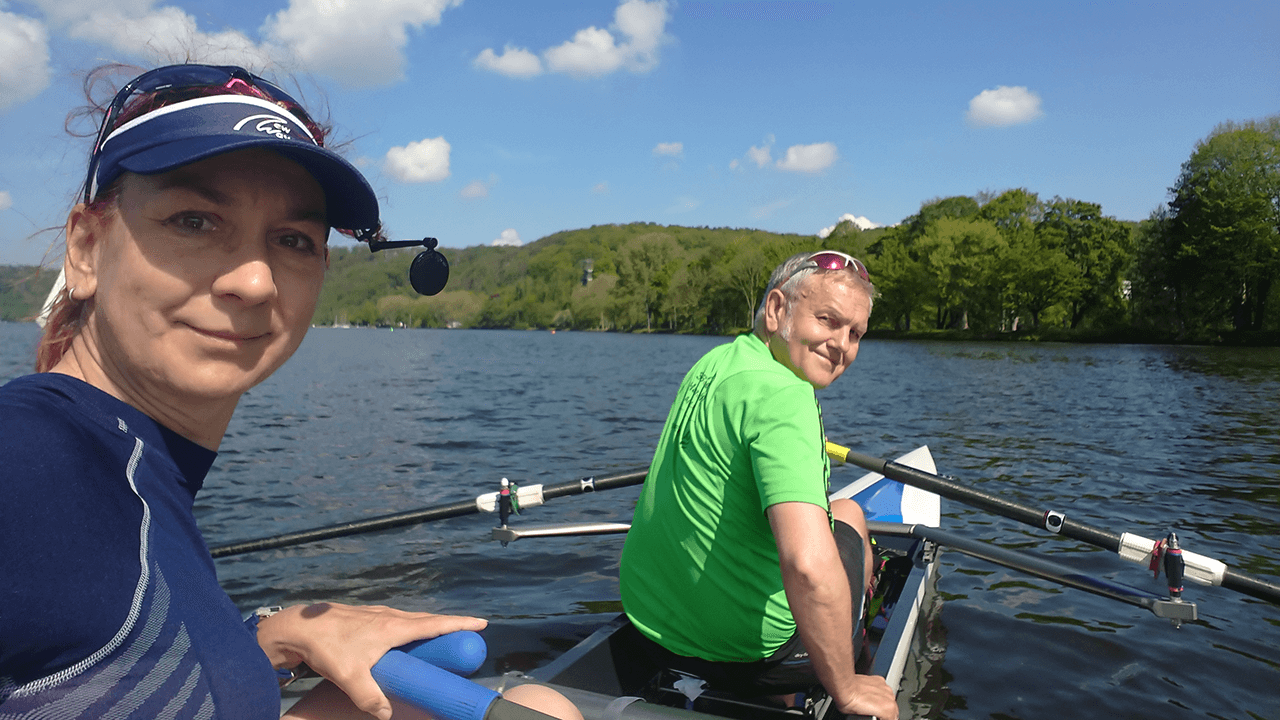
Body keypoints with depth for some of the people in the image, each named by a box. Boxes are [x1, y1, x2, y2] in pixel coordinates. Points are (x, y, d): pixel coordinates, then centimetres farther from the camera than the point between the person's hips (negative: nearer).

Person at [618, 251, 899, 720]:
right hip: (746, 656, -8)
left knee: (845, 508, 27)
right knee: (849, 522, 20)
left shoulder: (716, 362, 3)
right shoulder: (783, 395, -26)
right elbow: (808, 565, -38)